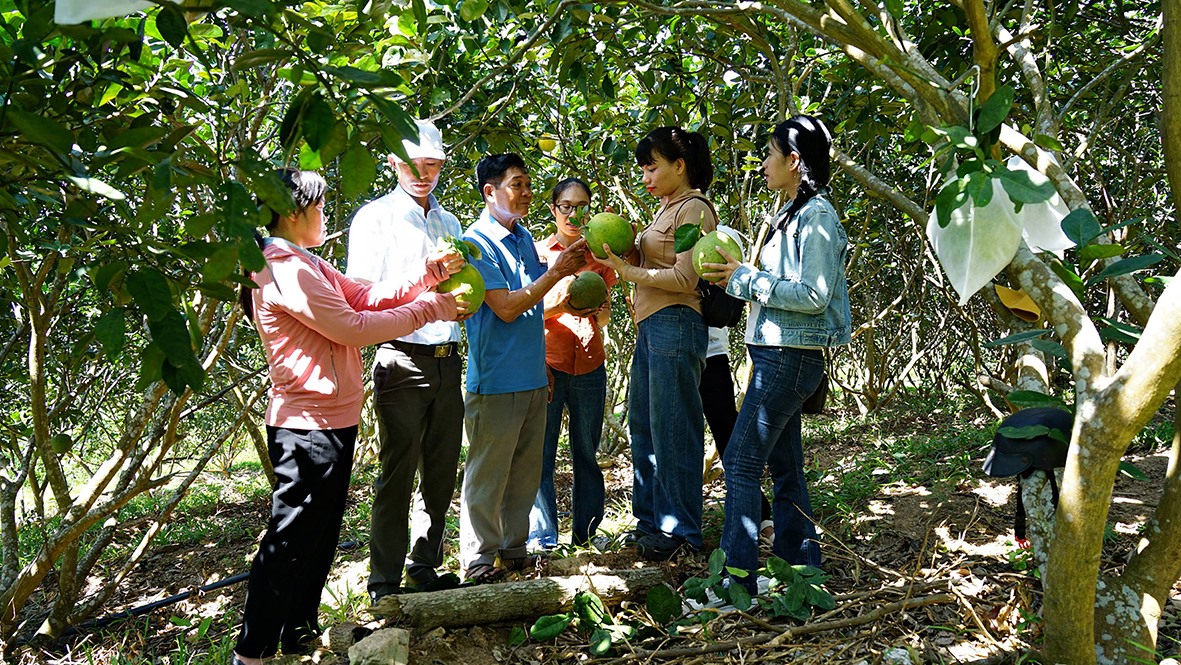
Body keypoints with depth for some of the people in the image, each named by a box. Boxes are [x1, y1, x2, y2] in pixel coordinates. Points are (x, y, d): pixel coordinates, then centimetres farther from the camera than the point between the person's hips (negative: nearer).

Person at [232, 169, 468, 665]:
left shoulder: (305, 265, 16)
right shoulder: (284, 270, -18)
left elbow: (366, 296, 9)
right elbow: (352, 327, -19)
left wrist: (429, 272, 0)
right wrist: (428, 309, -12)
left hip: (329, 421, 11)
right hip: (309, 426, -11)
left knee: (319, 536, 19)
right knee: (289, 541, -2)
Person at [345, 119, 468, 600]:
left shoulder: (449, 223, 19)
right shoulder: (375, 217, 0)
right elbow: (360, 294, -8)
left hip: (447, 359, 6)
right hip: (402, 358, -6)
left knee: (441, 471, 11)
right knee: (397, 474, -3)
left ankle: (425, 568, 24)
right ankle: (385, 585, 7)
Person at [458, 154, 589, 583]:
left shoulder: (524, 237, 13)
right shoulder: (477, 242, -12)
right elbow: (506, 307, -17)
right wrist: (556, 272, -15)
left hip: (532, 377, 8)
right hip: (496, 380, -8)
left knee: (525, 471, 14)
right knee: (487, 474, 1)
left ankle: (514, 549, 26)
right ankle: (478, 560, 12)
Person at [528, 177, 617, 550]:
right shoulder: (537, 252, 5)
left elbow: (605, 317, 16)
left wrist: (594, 308, -7)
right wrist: (561, 303, -16)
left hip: (589, 364, 3)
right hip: (546, 363, -3)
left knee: (587, 451, 5)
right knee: (541, 452, -4)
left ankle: (587, 532, 15)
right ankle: (541, 535, 4)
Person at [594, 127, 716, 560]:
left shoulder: (693, 208, -7)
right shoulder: (668, 210, 21)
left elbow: (685, 278, -15)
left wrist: (627, 270, -15)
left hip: (675, 325, -10)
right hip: (651, 328, 10)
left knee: (672, 430, -4)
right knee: (642, 425, 13)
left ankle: (678, 530, 6)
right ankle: (650, 520, 24)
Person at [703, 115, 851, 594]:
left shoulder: (816, 216, -12)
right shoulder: (793, 214, 17)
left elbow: (813, 295, -19)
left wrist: (745, 279, -15)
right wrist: (740, 276, 7)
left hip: (791, 356, -10)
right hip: (778, 353, 10)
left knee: (742, 460, -10)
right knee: (783, 464, 14)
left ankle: (738, 576, -6)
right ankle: (801, 566, 23)